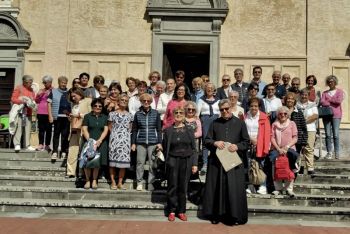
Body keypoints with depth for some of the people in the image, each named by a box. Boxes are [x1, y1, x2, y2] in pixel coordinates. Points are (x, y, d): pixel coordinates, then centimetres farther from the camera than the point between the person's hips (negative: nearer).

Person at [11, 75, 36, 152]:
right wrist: (22, 101, -17)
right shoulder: (19, 88, 0)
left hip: (28, 112, 5)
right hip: (20, 111, -5)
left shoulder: (31, 90, 17)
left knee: (28, 129, 3)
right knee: (18, 127, -9)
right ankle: (17, 144, -9)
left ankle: (27, 145, 6)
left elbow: (34, 99, 23)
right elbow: (13, 99, -5)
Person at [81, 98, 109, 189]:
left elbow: (106, 130, 4)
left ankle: (94, 181, 11)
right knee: (87, 162, -8)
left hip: (100, 143, 1)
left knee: (97, 162, -2)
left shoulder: (105, 117, 12)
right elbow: (84, 129, 0)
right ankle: (87, 180, 5)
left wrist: (99, 141, -11)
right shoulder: (87, 116, 8)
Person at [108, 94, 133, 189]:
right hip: (114, 139, -2)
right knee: (113, 160, -2)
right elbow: (109, 127, 7)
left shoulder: (129, 115, 11)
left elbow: (130, 128, 14)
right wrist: (114, 134, 0)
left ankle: (120, 182, 9)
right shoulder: (112, 114, 5)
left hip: (125, 140, 2)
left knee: (124, 160, 1)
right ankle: (113, 182, 7)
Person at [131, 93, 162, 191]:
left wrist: (159, 142, 0)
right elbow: (134, 130, 10)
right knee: (140, 162, 0)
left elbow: (159, 129, 6)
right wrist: (133, 143, 5)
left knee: (152, 163, 0)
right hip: (141, 142, 1)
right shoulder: (137, 114, 6)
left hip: (153, 142, 0)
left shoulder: (155, 113, 4)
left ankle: (151, 183, 9)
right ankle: (139, 183, 11)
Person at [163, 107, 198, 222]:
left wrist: (195, 164, 0)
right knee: (172, 186, 1)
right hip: (173, 161, -1)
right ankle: (172, 211, 12)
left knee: (183, 187, 6)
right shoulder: (168, 130, 3)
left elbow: (194, 148, 6)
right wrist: (167, 162, 1)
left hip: (186, 161, 1)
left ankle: (181, 211, 16)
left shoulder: (189, 130, 6)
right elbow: (165, 148, 6)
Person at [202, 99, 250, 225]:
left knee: (234, 188, -1)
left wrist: (237, 146, -14)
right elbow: (207, 140, 8)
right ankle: (217, 214, 15)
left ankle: (234, 215, 10)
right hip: (216, 161, 2)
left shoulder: (240, 123, 4)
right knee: (217, 188, 5)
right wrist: (215, 143, -13)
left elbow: (246, 142, 5)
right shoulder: (215, 123, 8)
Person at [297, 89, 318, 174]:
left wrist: (305, 120, -8)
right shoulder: (296, 105, 11)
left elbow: (315, 116, 1)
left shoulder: (313, 105, 14)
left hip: (310, 129, 1)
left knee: (309, 148, -4)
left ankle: (310, 168, -3)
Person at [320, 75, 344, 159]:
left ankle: (336, 153, 1)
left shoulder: (339, 91, 9)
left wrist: (329, 100, 1)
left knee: (335, 134, -6)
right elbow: (322, 102, 0)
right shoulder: (325, 92, 15)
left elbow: (339, 101, -8)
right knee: (328, 134, -1)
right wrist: (332, 103, -10)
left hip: (336, 115, -2)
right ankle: (329, 152, 4)